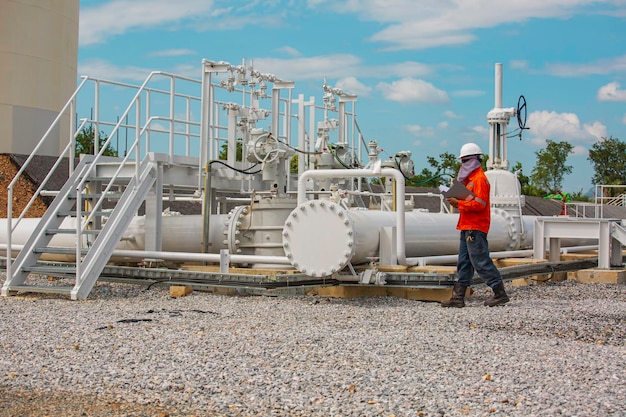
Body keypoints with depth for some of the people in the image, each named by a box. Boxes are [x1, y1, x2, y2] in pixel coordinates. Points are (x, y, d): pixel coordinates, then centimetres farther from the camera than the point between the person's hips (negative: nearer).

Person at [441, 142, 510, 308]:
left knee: (480, 261, -9)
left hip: (475, 227, -10)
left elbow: (479, 204, -21)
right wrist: (458, 203, 7)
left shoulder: (479, 178, -12)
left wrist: (459, 203, -18)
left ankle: (500, 293, -2)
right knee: (464, 263, 9)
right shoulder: (470, 179, 20)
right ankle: (458, 297, 11)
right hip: (467, 226, 10)